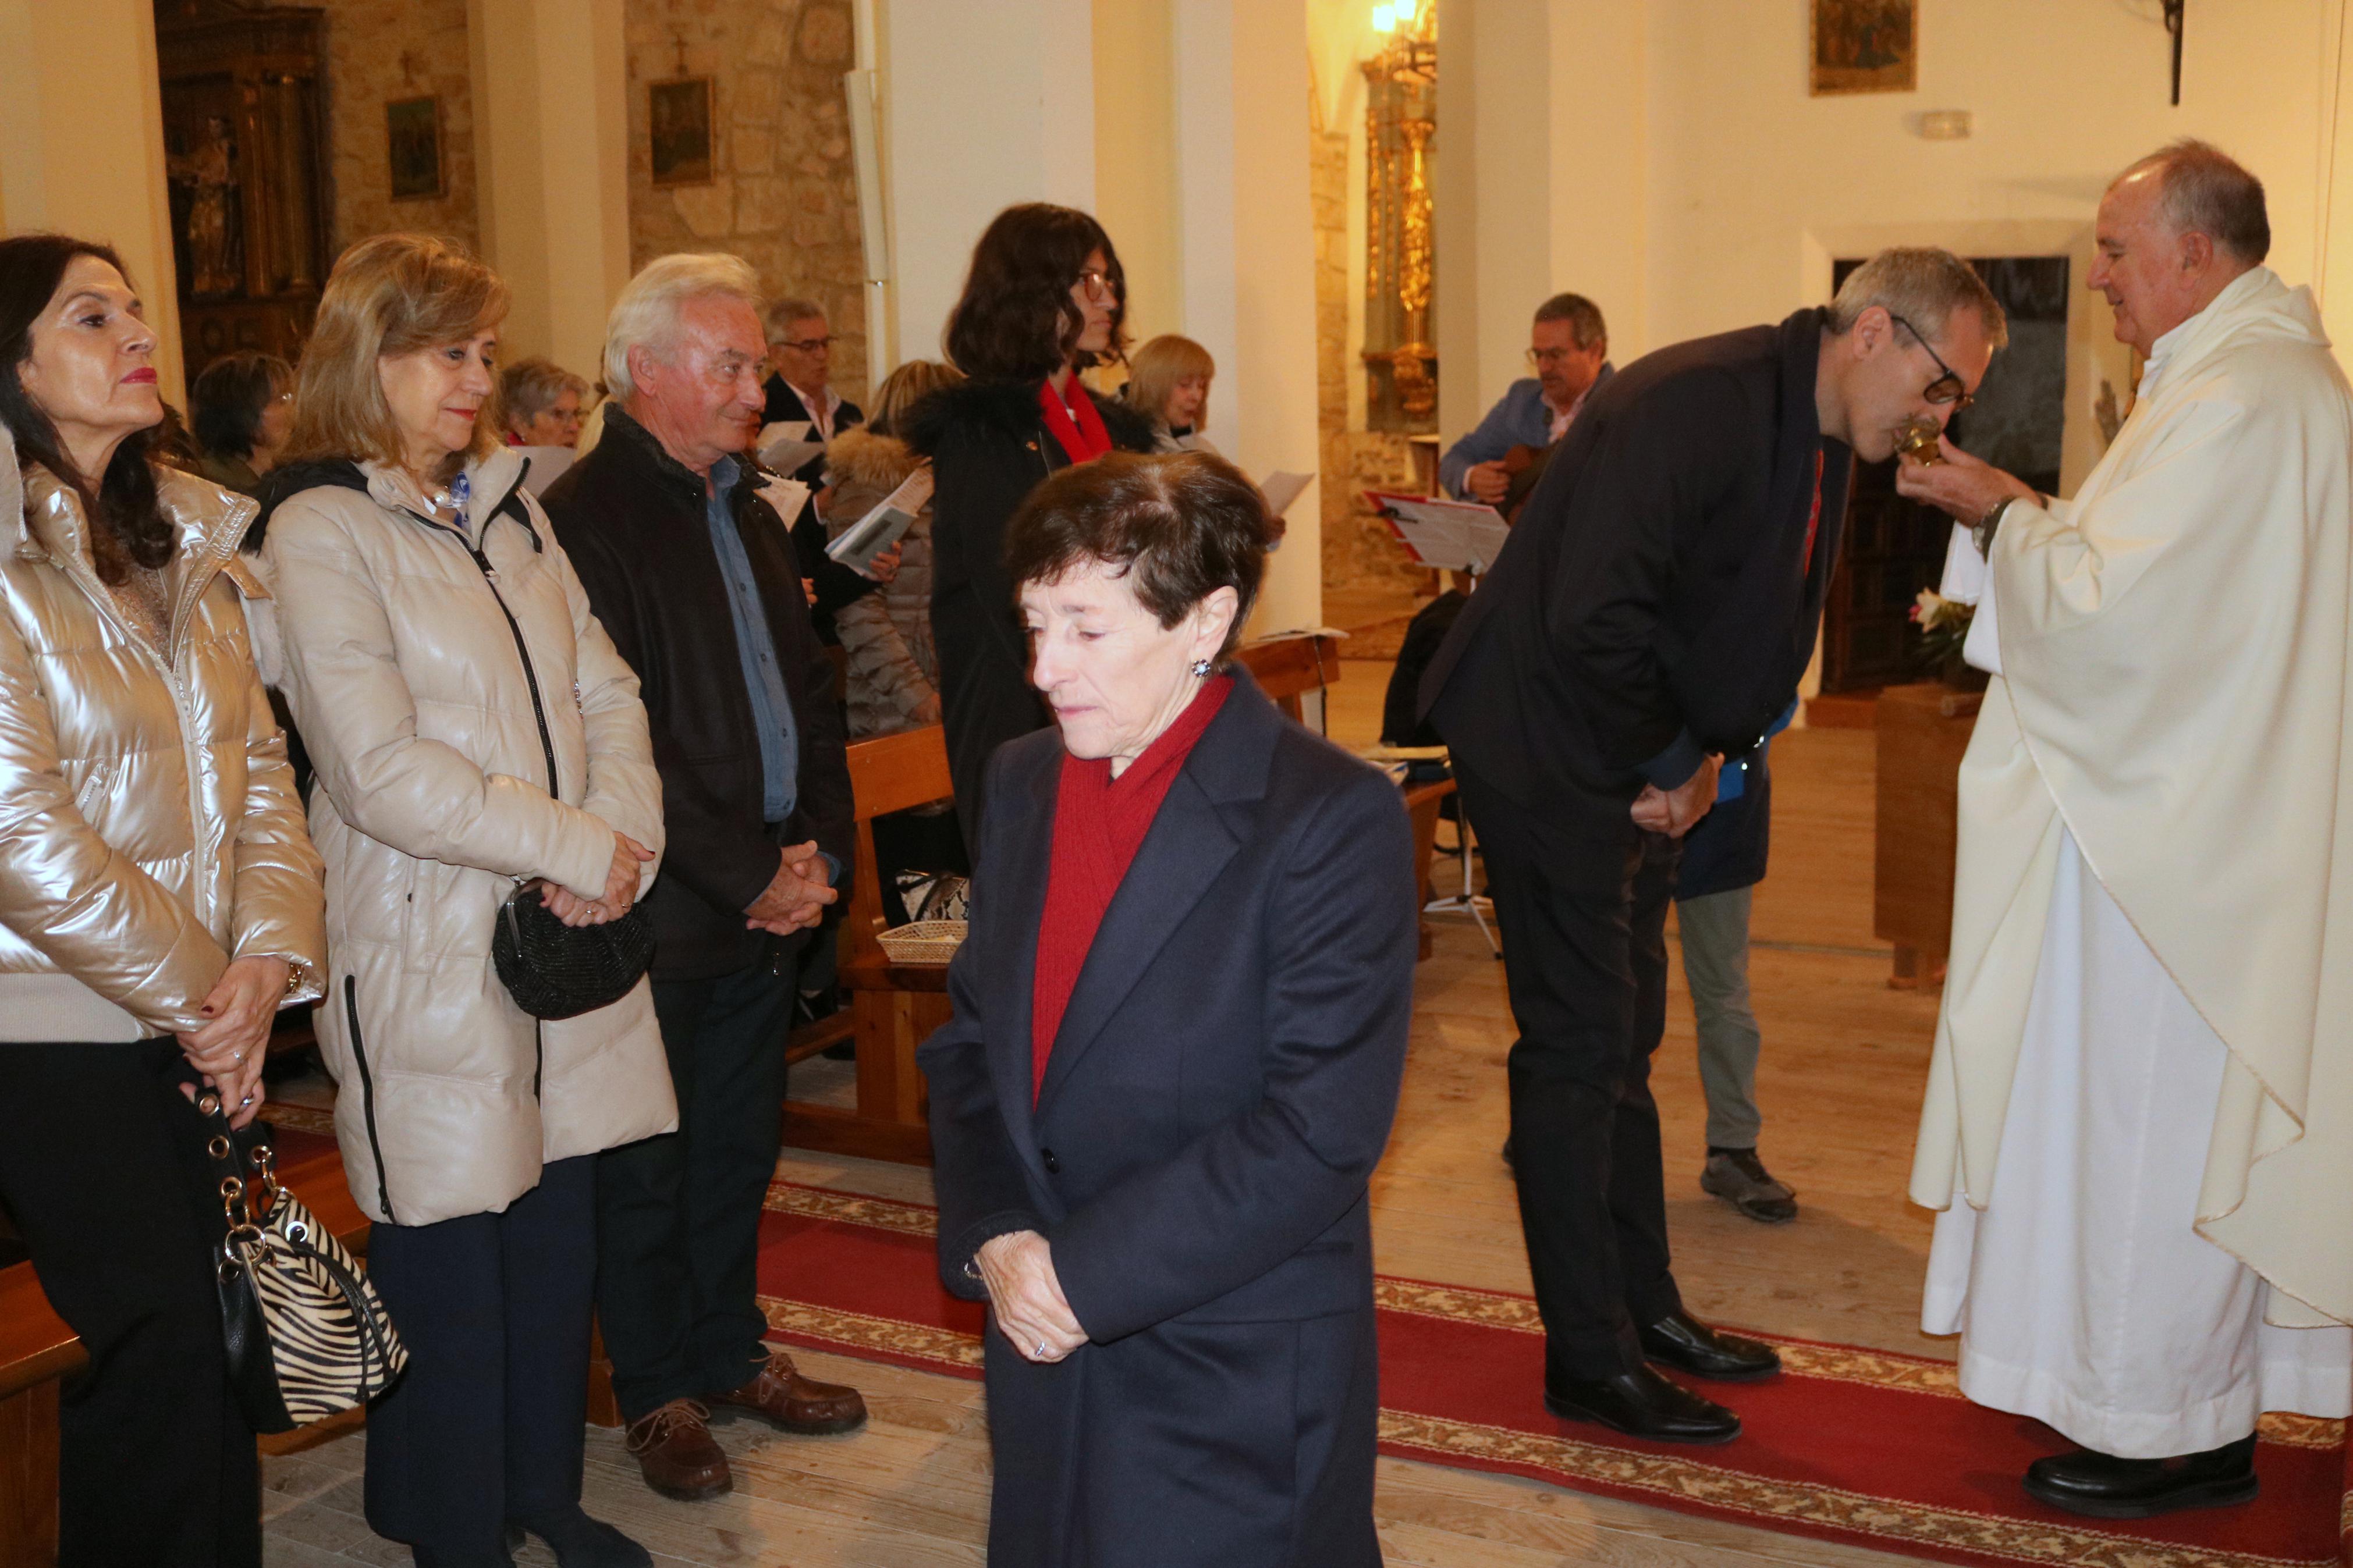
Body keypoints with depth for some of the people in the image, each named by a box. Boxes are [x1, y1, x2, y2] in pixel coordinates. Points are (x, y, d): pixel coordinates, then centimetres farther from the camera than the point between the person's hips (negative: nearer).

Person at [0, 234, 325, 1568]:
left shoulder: (186, 547, 13)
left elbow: (258, 762, 9)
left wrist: (266, 957, -7)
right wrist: (199, 993, -9)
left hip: (200, 1023, 6)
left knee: (206, 1351, 9)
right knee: (158, 1354, -3)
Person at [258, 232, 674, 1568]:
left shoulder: (507, 505, 13)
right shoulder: (321, 531, -9)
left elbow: (605, 692, 10)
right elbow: (380, 771, -18)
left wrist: (623, 840, -7)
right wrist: (577, 849, -14)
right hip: (431, 961, -6)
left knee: (561, 1227, 14)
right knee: (448, 1263, 4)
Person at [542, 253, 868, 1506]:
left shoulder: (747, 505, 13)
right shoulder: (584, 519, -14)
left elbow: (809, 691, 16)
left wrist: (819, 848, 3)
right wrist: (753, 875, -15)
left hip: (769, 899, 7)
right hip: (661, 916, -7)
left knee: (739, 1143, 18)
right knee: (647, 1164, 8)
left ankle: (732, 1350, 33)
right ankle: (659, 1390, 23)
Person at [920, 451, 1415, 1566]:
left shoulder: (1333, 817, -16)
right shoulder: (1022, 782, 6)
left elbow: (1325, 1126, -20)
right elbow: (968, 1036, 9)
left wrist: (1088, 1274, -18)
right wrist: (990, 1236, -8)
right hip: (1045, 1348, 6)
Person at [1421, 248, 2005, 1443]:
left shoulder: (1823, 446, 8)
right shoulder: (1698, 403, -22)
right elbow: (1591, 616, -29)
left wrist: (1707, 756, 1)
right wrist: (1672, 761, -16)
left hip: (1648, 773, 10)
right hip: (1550, 751, -9)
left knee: (1623, 1042, 17)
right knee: (1577, 1052, -3)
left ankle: (1644, 1308, 30)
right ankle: (1588, 1359, 8)